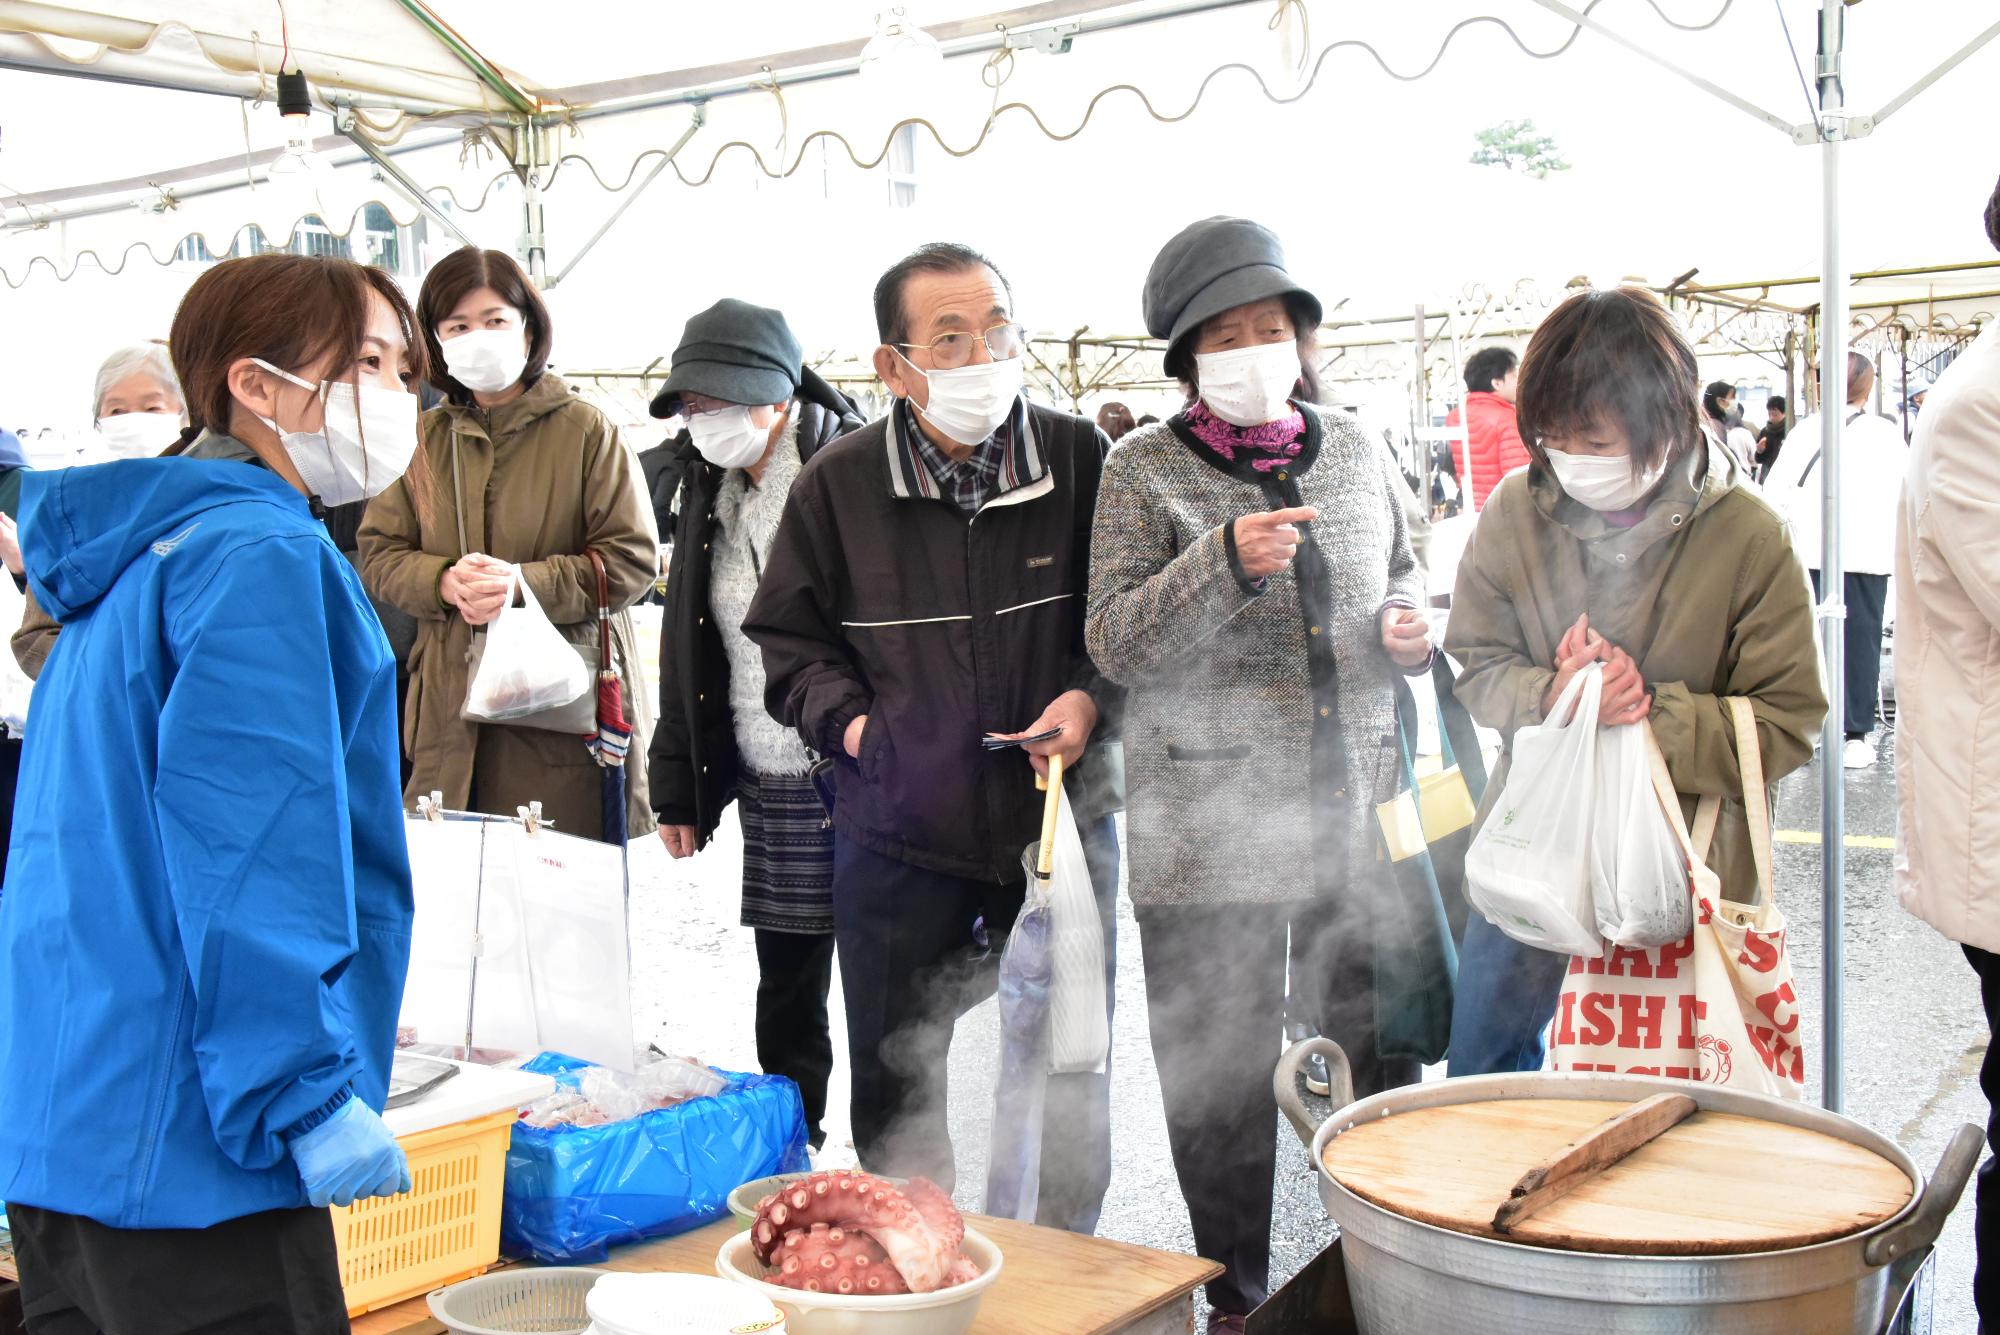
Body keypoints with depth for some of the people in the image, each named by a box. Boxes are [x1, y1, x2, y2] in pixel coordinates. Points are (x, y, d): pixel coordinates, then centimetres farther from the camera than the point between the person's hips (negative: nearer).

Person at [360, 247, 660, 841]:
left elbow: (633, 559, -4)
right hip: (451, 708, 3)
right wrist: (446, 581, -10)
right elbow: (379, 554, 11)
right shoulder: (424, 438, 11)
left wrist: (526, 582, -17)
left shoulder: (585, 429, 0)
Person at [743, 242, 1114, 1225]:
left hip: (1056, 826, 0)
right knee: (894, 1090, 13)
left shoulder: (1080, 460, -5)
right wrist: (847, 720, -6)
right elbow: (787, 636, 8)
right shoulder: (839, 482, -3)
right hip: (897, 840, 0)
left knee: (1072, 1087, 13)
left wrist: (1089, 697, -11)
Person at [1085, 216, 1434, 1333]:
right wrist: (1226, 560, -23)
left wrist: (1409, 625, 0)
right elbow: (1116, 642, -10)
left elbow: (1401, 571, 23)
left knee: (1378, 1048, 11)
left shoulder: (1355, 450, 9)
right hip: (1207, 830, -3)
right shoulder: (1147, 470, -3)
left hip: (1357, 811, 3)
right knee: (1221, 1074, 7)